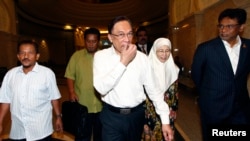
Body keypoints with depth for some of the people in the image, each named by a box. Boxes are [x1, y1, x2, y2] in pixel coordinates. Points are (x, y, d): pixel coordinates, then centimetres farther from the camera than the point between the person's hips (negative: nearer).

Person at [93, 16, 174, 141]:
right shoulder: (101, 56, -8)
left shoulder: (142, 57, -4)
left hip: (137, 115, 3)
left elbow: (153, 89, -1)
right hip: (111, 116, -2)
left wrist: (165, 120, -2)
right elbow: (101, 88, -21)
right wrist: (123, 62, -22)